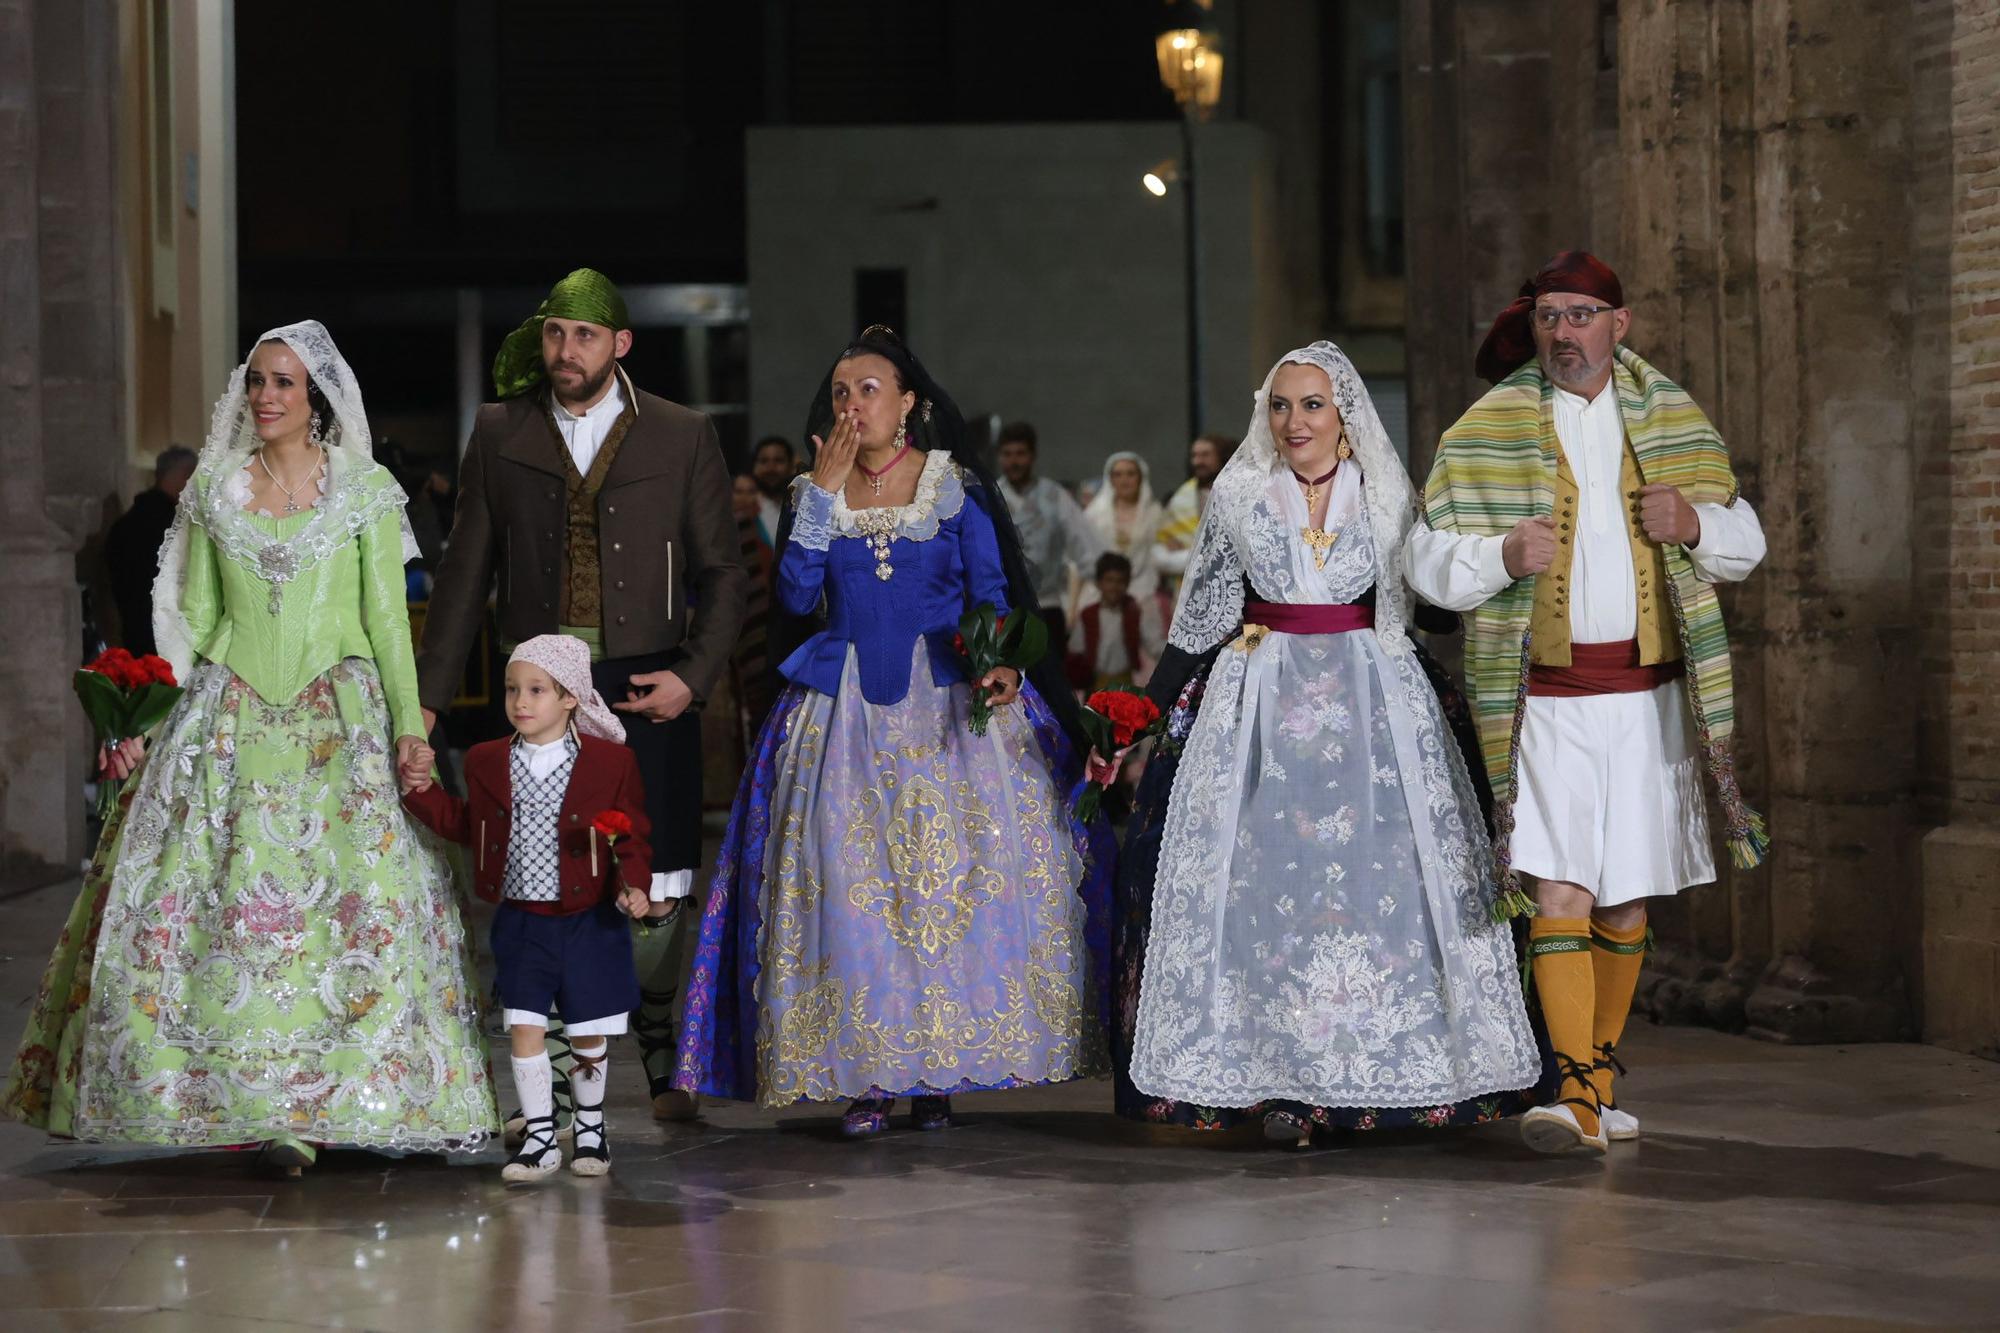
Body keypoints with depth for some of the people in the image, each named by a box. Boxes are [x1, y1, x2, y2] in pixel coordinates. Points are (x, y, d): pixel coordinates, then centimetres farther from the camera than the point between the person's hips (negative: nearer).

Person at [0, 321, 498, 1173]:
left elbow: (387, 620, 2)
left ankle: (301, 1108, -3)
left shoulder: (366, 491, 3)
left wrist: (410, 723, -7)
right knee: (201, 899, -6)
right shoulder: (214, 490, 11)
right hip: (229, 719, 3)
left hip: (339, 719, -2)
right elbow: (193, 618, 13)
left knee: (352, 899, -10)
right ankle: (234, 1090, 1)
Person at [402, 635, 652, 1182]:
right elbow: (468, 826, 16)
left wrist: (633, 885, -17)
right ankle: (539, 1138, 7)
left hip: (589, 923, -2)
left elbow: (633, 837, -2)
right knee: (525, 1029, -2)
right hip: (520, 923, 2)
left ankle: (590, 1129, 28)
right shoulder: (487, 762, 4)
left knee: (589, 1036, 9)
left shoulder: (612, 761, -7)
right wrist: (423, 792, 6)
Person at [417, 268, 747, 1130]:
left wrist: (694, 676, -6)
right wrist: (427, 698, 8)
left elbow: (722, 572, 8)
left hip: (647, 693, -1)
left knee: (652, 891, -1)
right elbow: (466, 573, 11)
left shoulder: (683, 438, 5)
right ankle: (552, 1082, 8)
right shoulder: (500, 435, 8)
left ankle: (664, 1061, 14)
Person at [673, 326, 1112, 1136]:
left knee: (951, 878, -7)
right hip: (843, 715, 2)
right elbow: (796, 596, -2)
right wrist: (824, 491, -6)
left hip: (946, 704, -2)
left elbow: (993, 595, 2)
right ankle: (862, 1073, -2)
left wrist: (998, 664, -17)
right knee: (847, 883, -6)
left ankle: (937, 1074, 0)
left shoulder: (958, 487, 3)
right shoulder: (813, 492, 10)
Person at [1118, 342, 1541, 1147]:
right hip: (1264, 702, 0)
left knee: (1379, 869, -7)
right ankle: (1281, 1078, -5)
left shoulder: (1386, 497, 6)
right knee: (1268, 873, -7)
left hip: (1372, 698, 0)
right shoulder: (1238, 498, 6)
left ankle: (1376, 1068, -1)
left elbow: (1427, 601, 12)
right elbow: (1202, 614, 11)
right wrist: (1146, 709, 8)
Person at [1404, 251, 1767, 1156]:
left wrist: (1693, 523, -8)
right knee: (1560, 889, -14)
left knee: (1625, 901, 9)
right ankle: (1577, 1098, -18)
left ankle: (1600, 1075, 24)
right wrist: (1504, 555, -21)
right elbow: (1427, 558, -1)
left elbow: (1743, 539, 15)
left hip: (1650, 692, 3)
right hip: (1547, 699, -3)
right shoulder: (1487, 431, 1)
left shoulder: (1672, 418, 9)